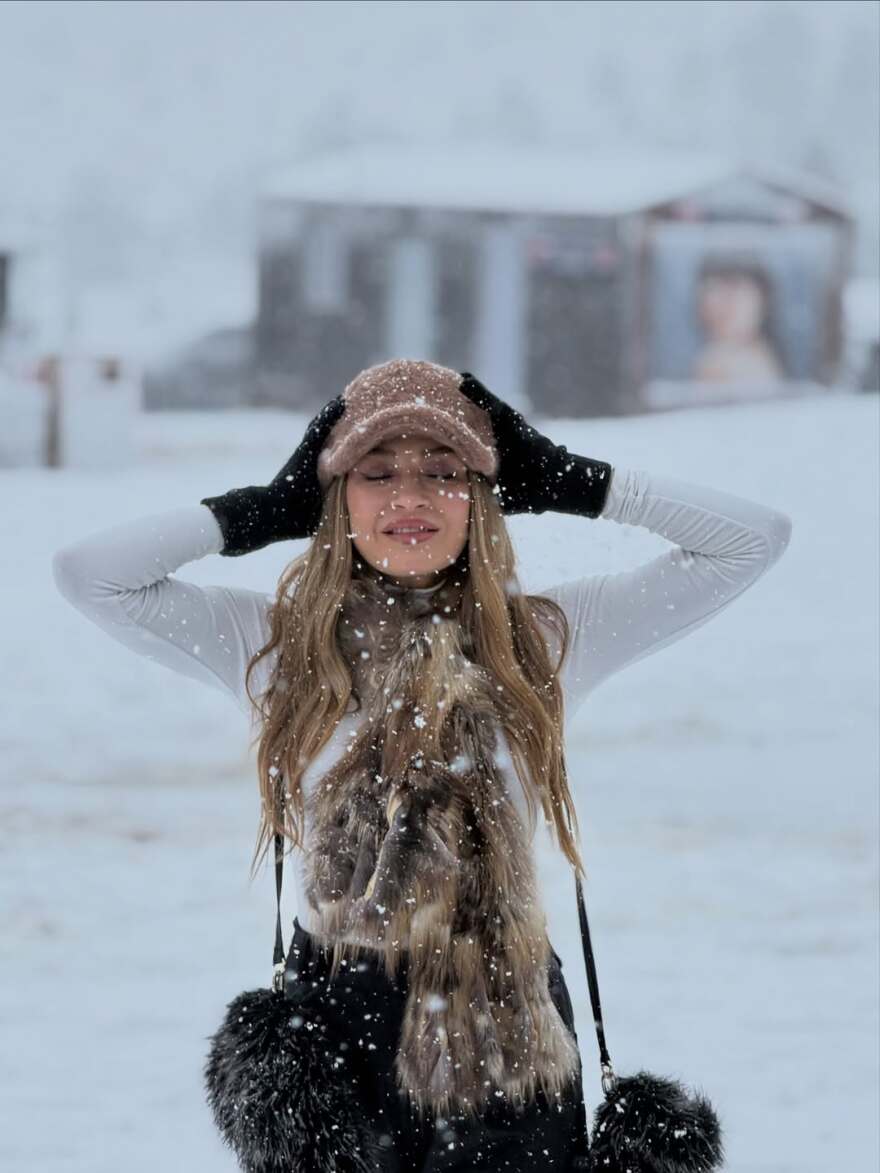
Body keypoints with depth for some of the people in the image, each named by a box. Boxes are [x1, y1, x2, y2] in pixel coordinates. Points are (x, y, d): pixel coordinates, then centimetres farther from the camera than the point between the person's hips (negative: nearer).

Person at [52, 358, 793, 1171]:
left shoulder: (547, 638, 3)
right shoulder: (274, 644, 3)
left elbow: (756, 538, 4)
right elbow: (86, 573, -3)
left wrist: (566, 482, 2)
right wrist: (265, 511, 2)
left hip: (511, 1025, 0)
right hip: (337, 1015, 0)